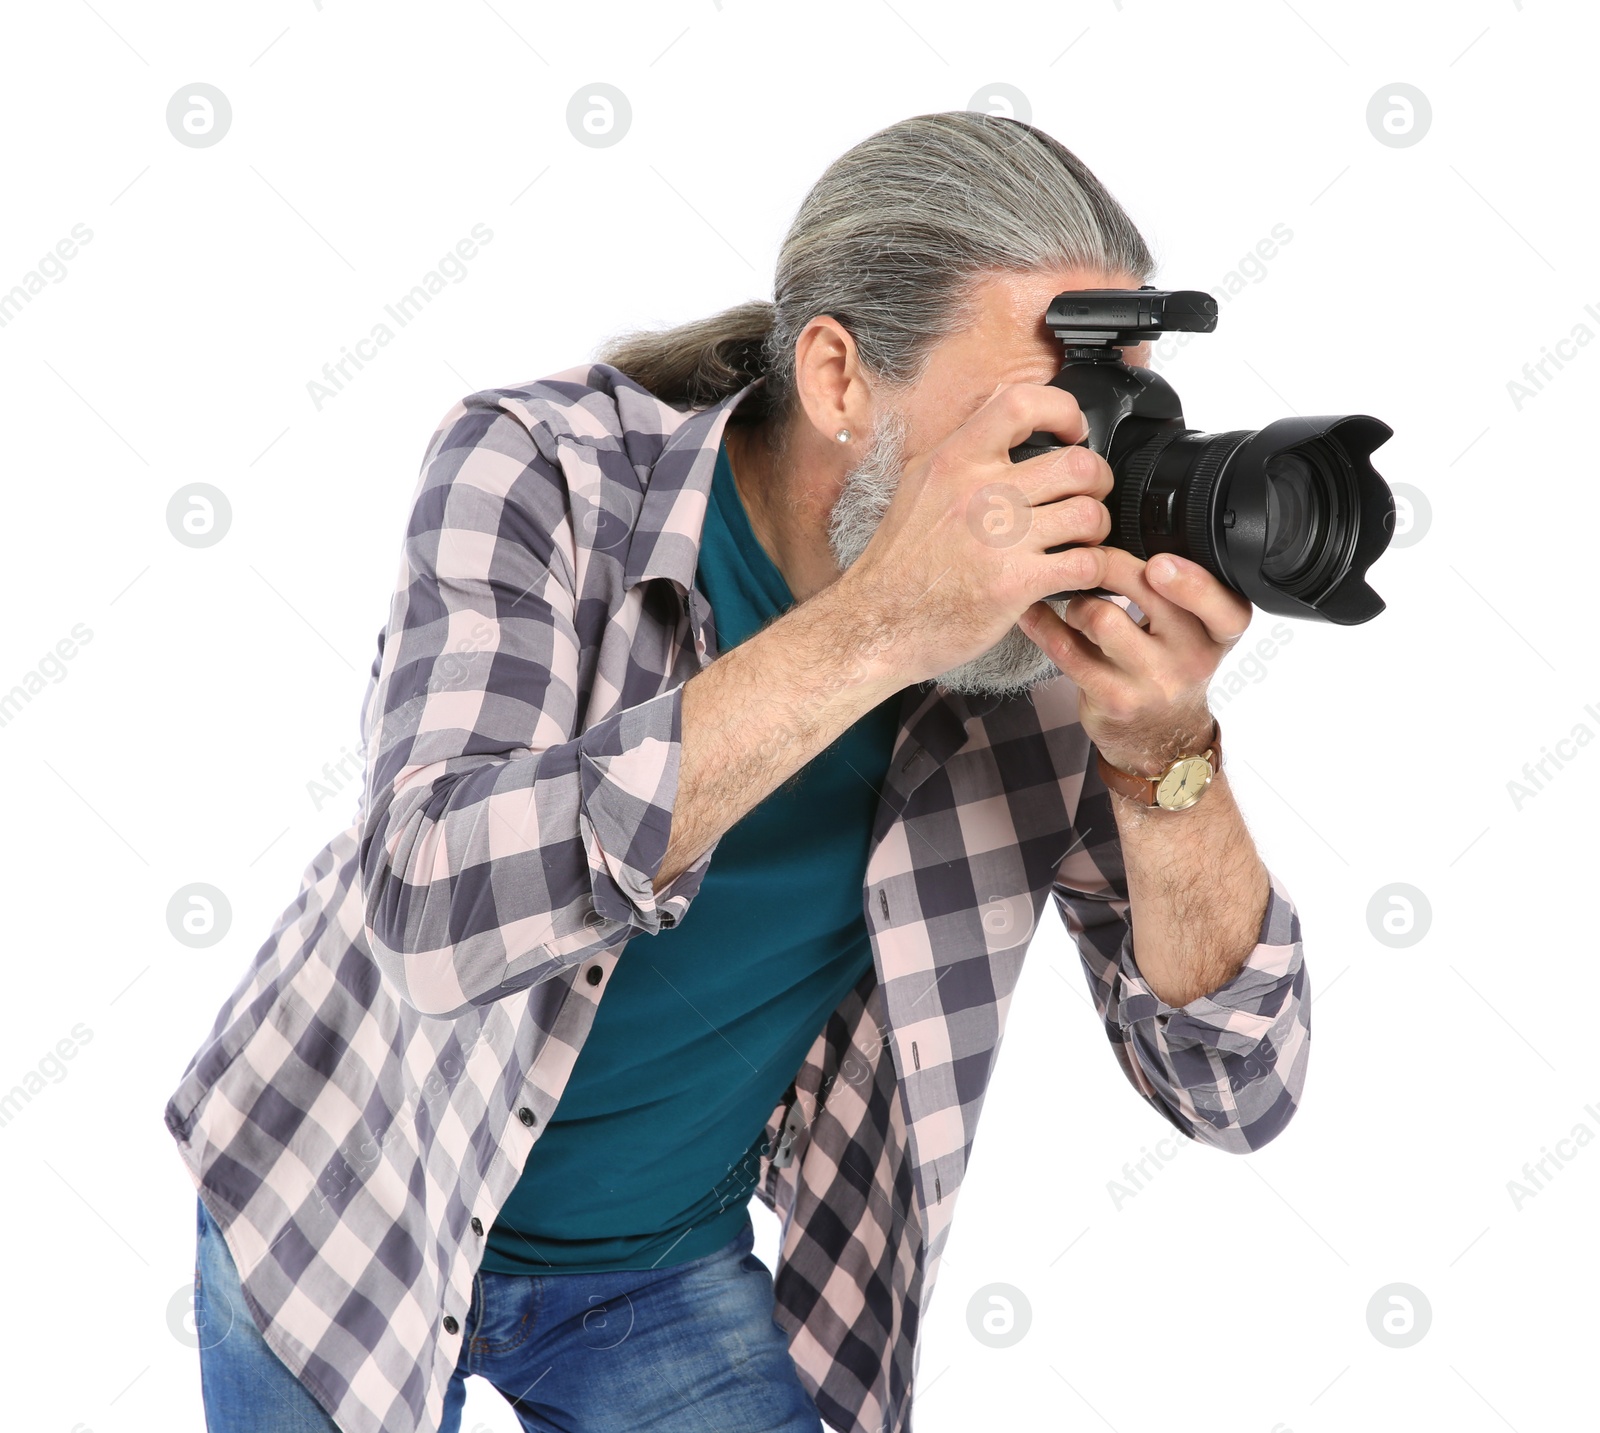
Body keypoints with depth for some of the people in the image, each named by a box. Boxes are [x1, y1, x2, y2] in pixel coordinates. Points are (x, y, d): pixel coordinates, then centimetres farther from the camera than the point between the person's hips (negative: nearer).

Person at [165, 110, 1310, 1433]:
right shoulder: (541, 470, -25)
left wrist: (1165, 748, -33)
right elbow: (435, 905, -41)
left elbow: (1239, 1090, -16)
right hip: (351, 1214, -2)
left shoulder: (1043, 621, -17)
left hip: (672, 1273, 2)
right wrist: (873, 627, -46)